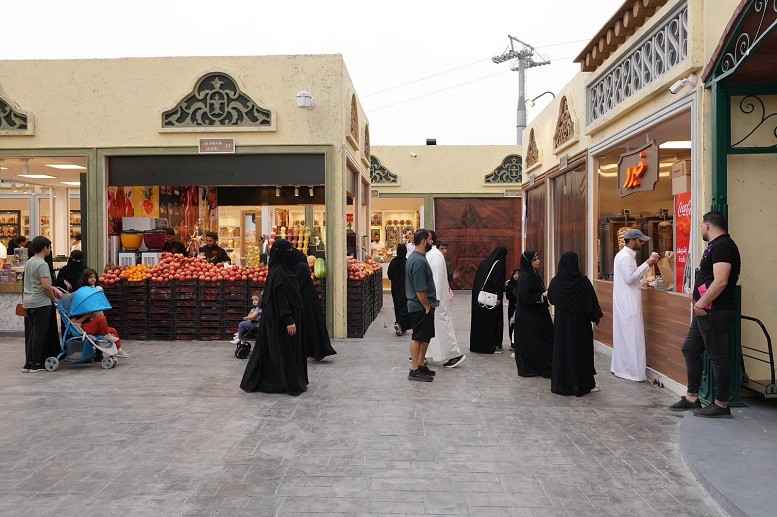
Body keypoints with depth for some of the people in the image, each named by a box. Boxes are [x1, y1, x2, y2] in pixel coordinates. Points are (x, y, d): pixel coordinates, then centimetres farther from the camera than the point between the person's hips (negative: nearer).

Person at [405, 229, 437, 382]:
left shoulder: (414, 257, 13)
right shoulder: (419, 261, -22)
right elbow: (420, 290, -23)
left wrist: (431, 303, 20)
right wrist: (427, 306, -15)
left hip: (420, 306, 10)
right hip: (421, 307, -10)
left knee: (425, 337, 17)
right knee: (418, 338, -2)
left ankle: (421, 365, 27)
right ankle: (415, 370, 6)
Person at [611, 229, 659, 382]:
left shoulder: (624, 255, 15)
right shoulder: (625, 257, -16)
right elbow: (629, 278, -22)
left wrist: (647, 265, 8)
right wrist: (646, 265, -18)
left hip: (624, 302, 10)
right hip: (628, 303, -10)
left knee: (622, 335, 14)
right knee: (632, 336, -5)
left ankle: (619, 367, 22)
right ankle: (633, 371, 1)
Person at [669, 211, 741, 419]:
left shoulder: (722, 246, -16)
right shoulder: (716, 245, 17)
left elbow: (720, 281, -26)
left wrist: (701, 303, -19)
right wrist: (697, 294, 11)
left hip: (716, 312, -11)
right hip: (706, 311, 11)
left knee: (717, 357, -1)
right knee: (690, 350, 15)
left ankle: (721, 405, 10)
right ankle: (692, 398, 23)